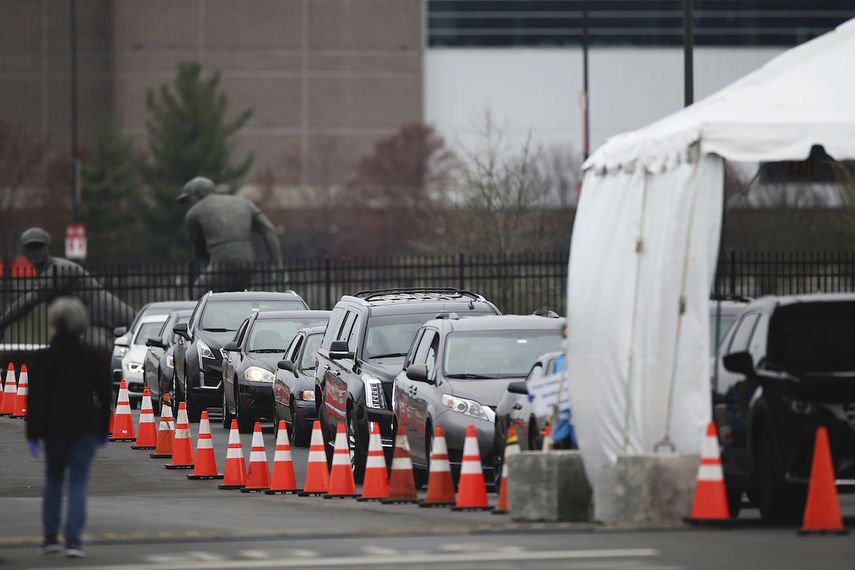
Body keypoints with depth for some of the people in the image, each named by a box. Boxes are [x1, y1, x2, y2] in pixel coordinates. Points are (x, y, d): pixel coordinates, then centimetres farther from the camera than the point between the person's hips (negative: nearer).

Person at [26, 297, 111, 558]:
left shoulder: (42, 358, -4)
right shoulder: (94, 357, 3)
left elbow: (35, 399, -7)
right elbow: (104, 397, 8)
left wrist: (33, 434, -5)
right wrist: (103, 429, 17)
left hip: (53, 427, -1)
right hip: (85, 427, 1)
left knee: (53, 480, 16)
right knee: (79, 483, -1)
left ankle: (50, 537, 16)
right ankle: (73, 540, -12)